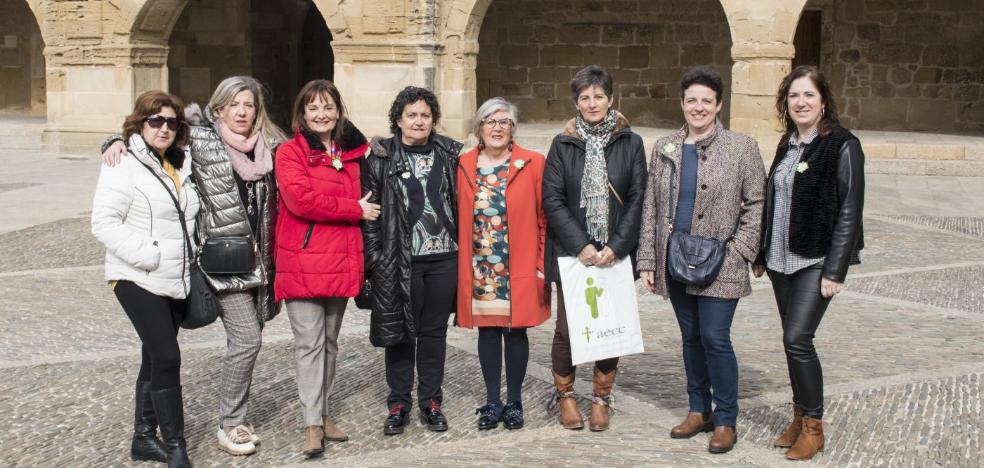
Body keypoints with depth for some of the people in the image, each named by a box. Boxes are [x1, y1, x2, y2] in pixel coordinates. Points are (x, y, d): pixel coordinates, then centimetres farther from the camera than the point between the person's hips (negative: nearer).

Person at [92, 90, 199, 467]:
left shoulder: (181, 166, 11)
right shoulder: (125, 166, -10)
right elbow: (104, 223, -15)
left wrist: (192, 259, 10)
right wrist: (148, 255, -21)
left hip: (177, 280, 7)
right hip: (139, 280, -7)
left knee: (156, 358, 13)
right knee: (166, 356, -12)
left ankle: (144, 437, 23)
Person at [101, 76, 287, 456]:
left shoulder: (270, 146, 8)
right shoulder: (200, 141, -4)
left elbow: (279, 200, 17)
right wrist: (118, 142, -12)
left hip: (259, 257, 5)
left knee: (246, 340, 10)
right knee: (246, 340, -8)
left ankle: (235, 416, 23)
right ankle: (229, 425, 6)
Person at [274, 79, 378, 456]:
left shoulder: (353, 153, 13)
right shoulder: (290, 153, -4)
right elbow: (300, 199, -18)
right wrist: (355, 210, -13)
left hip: (341, 262, 6)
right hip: (302, 262, -5)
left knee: (330, 341, 14)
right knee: (309, 343, -5)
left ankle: (323, 412, 25)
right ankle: (312, 425, -2)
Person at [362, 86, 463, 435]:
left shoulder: (450, 154, 7)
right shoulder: (381, 157, -1)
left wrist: (465, 247, 5)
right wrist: (374, 258, -9)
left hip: (443, 257, 2)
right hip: (399, 261, -2)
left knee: (434, 331, 10)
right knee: (399, 331, 5)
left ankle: (431, 402, 20)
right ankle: (398, 404, 16)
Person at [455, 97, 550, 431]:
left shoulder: (532, 164, -1)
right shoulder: (465, 166, 5)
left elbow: (543, 218, -1)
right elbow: (461, 218, 7)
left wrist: (542, 264, -5)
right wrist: (463, 264, 2)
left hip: (519, 267, -2)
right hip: (480, 267, 2)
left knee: (516, 329, 5)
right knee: (487, 330, 7)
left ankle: (514, 402, 17)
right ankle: (492, 402, 17)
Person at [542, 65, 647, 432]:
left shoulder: (630, 143, 3)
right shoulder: (563, 144, 2)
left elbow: (637, 198, 0)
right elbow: (552, 199, -3)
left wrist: (616, 245, -10)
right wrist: (581, 245, -12)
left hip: (615, 254, 1)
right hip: (571, 252, 0)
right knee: (567, 327, 1)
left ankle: (602, 398, 21)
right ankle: (566, 395, 21)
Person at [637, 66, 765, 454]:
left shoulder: (742, 148, -2)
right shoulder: (664, 148, 9)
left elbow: (756, 204, -2)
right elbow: (650, 207, 10)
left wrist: (738, 252, -10)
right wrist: (647, 259, 5)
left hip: (719, 265, -4)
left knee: (715, 338, -7)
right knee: (691, 338, 13)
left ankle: (725, 421, 7)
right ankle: (699, 410, 26)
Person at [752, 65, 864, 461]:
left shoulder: (842, 146, -9)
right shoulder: (788, 145, 12)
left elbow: (850, 211, -12)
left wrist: (835, 271, -16)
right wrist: (762, 255, 14)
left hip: (816, 262, -7)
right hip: (781, 261, 7)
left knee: (797, 339, -12)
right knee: (792, 341, 11)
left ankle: (813, 427, 1)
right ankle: (800, 417, 22)